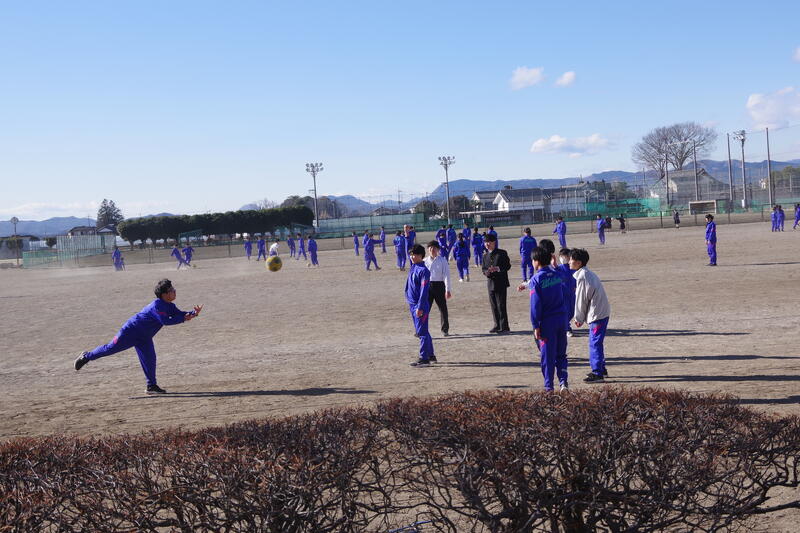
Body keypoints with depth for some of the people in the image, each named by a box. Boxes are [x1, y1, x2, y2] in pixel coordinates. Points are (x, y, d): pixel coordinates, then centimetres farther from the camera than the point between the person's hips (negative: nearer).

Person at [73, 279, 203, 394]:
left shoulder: (170, 306, 0)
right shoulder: (157, 305, -28)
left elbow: (180, 314, -1)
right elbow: (166, 321, -35)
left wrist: (194, 313, -18)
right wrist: (183, 319, -31)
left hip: (144, 338, 8)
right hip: (131, 331, -8)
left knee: (150, 360, -1)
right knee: (111, 348, 2)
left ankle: (151, 385, 4)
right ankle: (87, 357, 21)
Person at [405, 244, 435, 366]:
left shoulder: (423, 270, -16)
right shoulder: (413, 267, 8)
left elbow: (424, 290, -20)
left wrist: (420, 307, -22)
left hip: (420, 305, -9)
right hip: (412, 304, 9)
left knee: (422, 331, -6)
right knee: (420, 331, 15)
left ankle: (424, 358, -3)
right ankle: (430, 355, 25)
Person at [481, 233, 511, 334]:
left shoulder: (502, 253, -2)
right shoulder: (485, 255, 14)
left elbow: (508, 266, -5)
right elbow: (484, 269, 13)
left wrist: (498, 269, -21)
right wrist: (487, 272, -10)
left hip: (501, 283, -5)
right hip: (491, 283, 5)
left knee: (501, 306, -7)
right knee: (494, 306, 8)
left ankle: (504, 327, -2)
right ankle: (497, 326, 17)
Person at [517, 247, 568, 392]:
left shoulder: (536, 279, -12)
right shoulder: (557, 275, 7)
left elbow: (535, 305, -15)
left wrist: (536, 326, -10)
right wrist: (527, 285, 42)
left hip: (547, 322, -5)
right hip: (562, 319, 5)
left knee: (547, 356, 3)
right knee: (561, 354, 15)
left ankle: (549, 387, 9)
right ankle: (563, 382, 4)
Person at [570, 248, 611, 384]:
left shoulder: (582, 277, -17)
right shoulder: (588, 274, 14)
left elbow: (581, 300, -13)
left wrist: (579, 319, -1)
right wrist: (580, 318, 18)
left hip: (597, 315, -10)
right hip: (603, 312, 10)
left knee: (595, 343, -6)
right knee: (597, 342, 18)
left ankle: (597, 373, -3)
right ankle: (601, 370, 26)